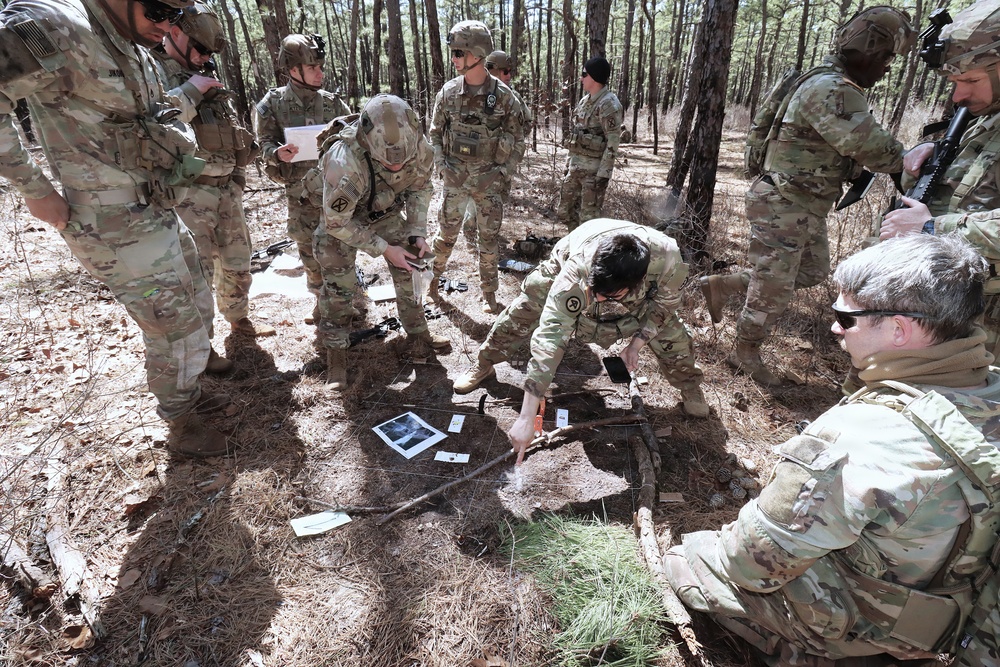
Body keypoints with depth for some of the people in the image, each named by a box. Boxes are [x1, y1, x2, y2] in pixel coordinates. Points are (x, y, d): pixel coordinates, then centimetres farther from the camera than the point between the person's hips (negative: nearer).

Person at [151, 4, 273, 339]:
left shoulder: (207, 78, 16)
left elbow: (233, 132, 25)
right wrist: (191, 91, -18)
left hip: (226, 188, 7)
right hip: (188, 193, -7)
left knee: (237, 262, 15)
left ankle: (238, 317, 34)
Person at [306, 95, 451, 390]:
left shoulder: (419, 146, -27)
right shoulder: (344, 163, -41)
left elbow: (421, 187, -6)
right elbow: (336, 223, -28)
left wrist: (417, 233, -15)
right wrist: (384, 249, -27)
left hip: (387, 211, 4)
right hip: (342, 217, -4)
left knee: (409, 272, 3)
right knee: (337, 287, -5)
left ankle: (418, 338, 20)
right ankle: (336, 357, 10)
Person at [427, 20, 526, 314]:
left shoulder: (503, 95, -7)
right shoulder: (448, 92, 0)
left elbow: (517, 141, -1)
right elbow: (435, 133, 8)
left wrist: (500, 173, -10)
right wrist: (442, 166, -6)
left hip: (489, 179, -1)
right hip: (455, 178, 1)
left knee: (489, 238, 6)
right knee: (446, 233, 9)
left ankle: (489, 293, 20)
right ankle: (432, 278, 28)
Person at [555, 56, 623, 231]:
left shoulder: (608, 104, -14)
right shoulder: (585, 101, 13)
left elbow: (613, 142, -18)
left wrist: (604, 174, -23)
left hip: (594, 168, -9)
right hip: (576, 166, 9)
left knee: (589, 217, -2)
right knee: (564, 211, 14)